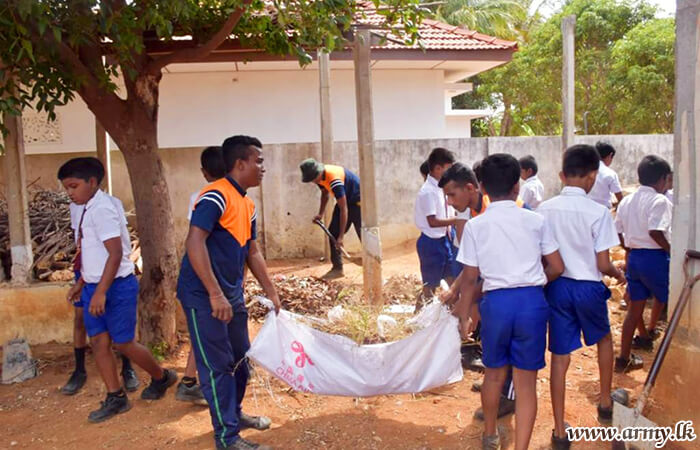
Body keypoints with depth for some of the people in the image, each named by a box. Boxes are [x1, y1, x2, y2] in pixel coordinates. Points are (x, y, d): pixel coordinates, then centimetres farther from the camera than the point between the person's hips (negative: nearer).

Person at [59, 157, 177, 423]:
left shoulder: (102, 209, -18)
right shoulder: (89, 210, 10)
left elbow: (115, 253, -24)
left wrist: (101, 292, -26)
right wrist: (81, 284, 24)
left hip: (116, 286, -9)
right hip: (94, 286, 9)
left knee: (123, 343, 2)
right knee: (99, 342, 8)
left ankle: (162, 377, 25)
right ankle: (116, 398, 18)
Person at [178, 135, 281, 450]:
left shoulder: (247, 204, 11)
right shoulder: (215, 196, -17)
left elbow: (252, 252, 18)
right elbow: (194, 243, -25)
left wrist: (271, 292, 17)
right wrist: (215, 294, -27)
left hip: (232, 294, 9)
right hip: (205, 297, -9)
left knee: (241, 358, 18)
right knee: (217, 366, 0)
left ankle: (234, 414, 37)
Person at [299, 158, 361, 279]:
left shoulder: (334, 180, -35)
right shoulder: (319, 176, -9)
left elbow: (344, 209, -34)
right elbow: (325, 194, 12)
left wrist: (341, 237, -33)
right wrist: (320, 214, 0)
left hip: (357, 201, -9)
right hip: (345, 200, 9)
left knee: (363, 234, -14)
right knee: (333, 233, 3)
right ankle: (337, 268, 7)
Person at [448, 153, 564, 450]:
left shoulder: (475, 226, -2)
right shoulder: (535, 221, 1)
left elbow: (470, 278, 0)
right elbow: (557, 268, 4)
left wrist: (463, 317, 10)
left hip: (496, 301, 0)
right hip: (532, 301, 0)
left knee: (494, 372, 21)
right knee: (526, 381, 8)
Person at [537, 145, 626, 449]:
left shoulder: (544, 209, -5)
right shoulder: (598, 212, -14)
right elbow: (603, 264, -11)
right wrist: (618, 274, 10)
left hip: (557, 286, 2)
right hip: (588, 287, -2)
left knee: (560, 356, 8)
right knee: (604, 340, 28)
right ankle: (605, 403, 44)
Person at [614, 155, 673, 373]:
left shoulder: (626, 201, 10)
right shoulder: (659, 201, -12)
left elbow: (618, 232, 11)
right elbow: (655, 232, -24)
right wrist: (671, 250, -12)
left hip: (634, 257, 7)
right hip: (655, 257, -7)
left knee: (635, 307, 12)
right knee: (667, 300, 17)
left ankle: (624, 358, 14)